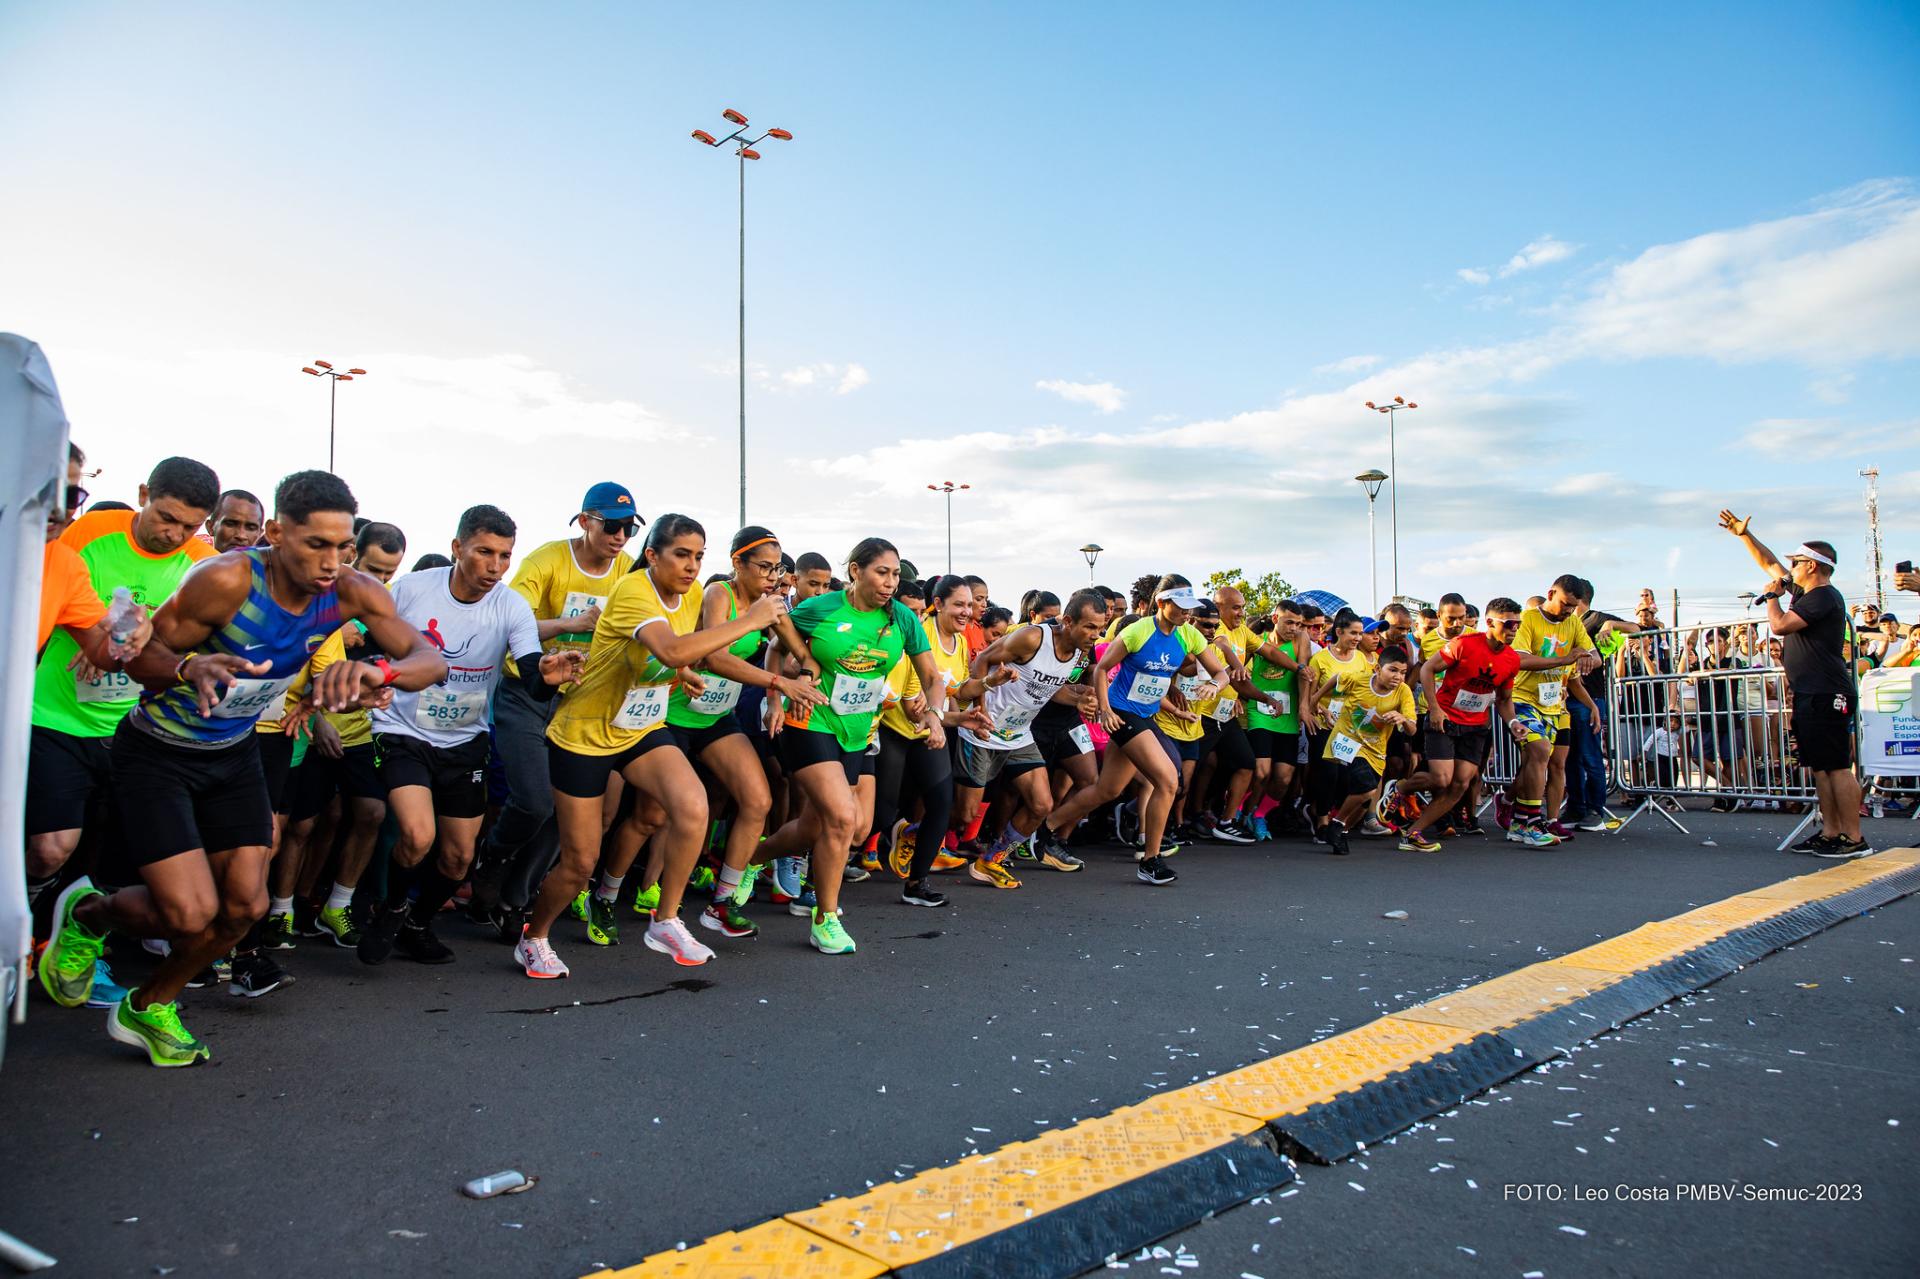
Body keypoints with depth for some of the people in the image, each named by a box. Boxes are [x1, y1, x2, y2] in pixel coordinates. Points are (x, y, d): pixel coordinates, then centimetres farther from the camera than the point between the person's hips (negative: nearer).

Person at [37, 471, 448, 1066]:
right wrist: (190, 667, -44)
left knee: (245, 904, 2)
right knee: (192, 914, -11)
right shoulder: (228, 579, -29)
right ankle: (87, 913, 24)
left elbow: (431, 659, -25)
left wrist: (379, 670, -47)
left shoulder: (353, 592, -17)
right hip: (156, 751, -5)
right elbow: (143, 653, -21)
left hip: (234, 751, 5)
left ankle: (149, 1007, 30)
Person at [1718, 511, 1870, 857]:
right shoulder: (1804, 592, 16)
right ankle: (1830, 832, 14)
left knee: (1837, 766, -9)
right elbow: (1769, 563, 26)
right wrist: (1744, 534, 25)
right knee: (1819, 766, 10)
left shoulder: (1823, 596, -13)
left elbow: (1779, 625, -19)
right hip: (1809, 695, 10)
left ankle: (1854, 839, -7)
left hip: (1826, 695, -10)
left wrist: (1771, 596, -2)